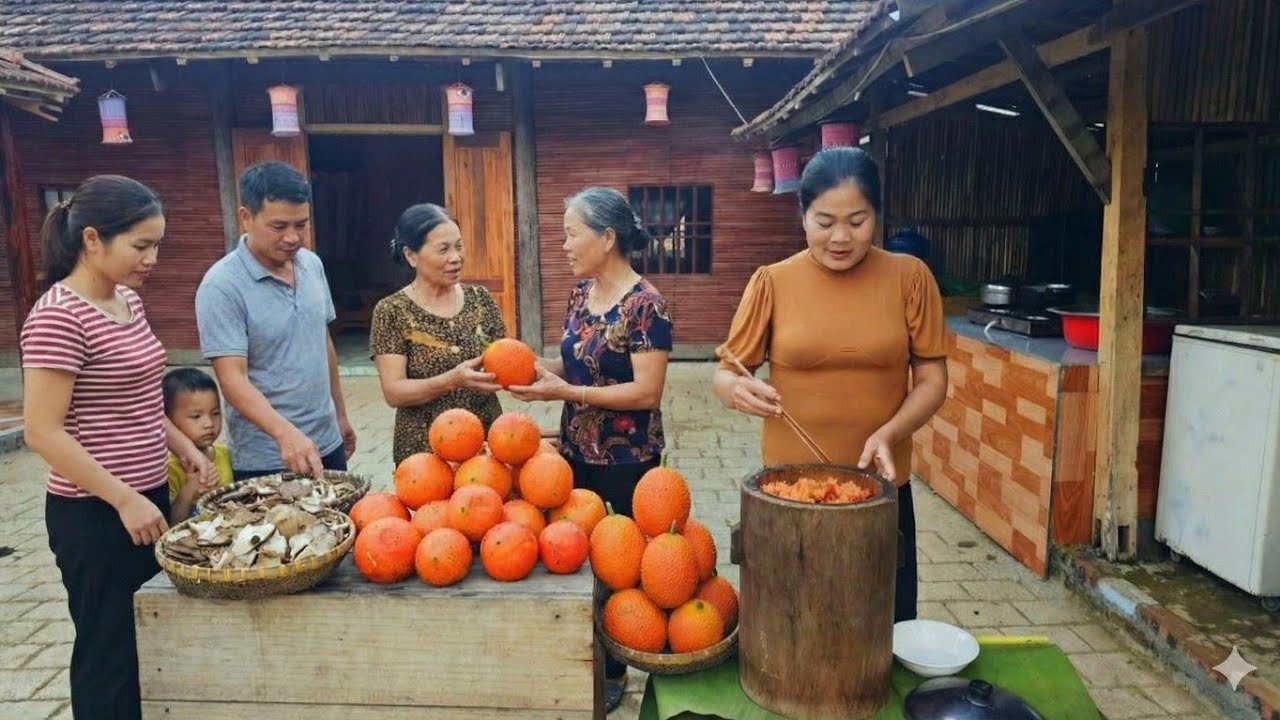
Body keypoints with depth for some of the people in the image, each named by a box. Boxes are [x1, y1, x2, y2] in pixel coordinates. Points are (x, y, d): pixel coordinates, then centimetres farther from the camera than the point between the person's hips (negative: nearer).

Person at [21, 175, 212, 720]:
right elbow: (43, 432, -20)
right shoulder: (58, 316, -19)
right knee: (108, 650, 7)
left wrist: (184, 446, 7)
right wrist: (125, 500, -21)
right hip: (93, 514, -8)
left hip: (148, 497, 8)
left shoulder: (127, 299, 6)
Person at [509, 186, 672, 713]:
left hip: (626, 462, -7)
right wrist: (538, 367, -5)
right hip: (576, 452, 7)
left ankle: (614, 673, 30)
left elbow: (647, 392, -22)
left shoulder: (645, 304, -19)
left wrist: (563, 391, -23)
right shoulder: (581, 292, 5)